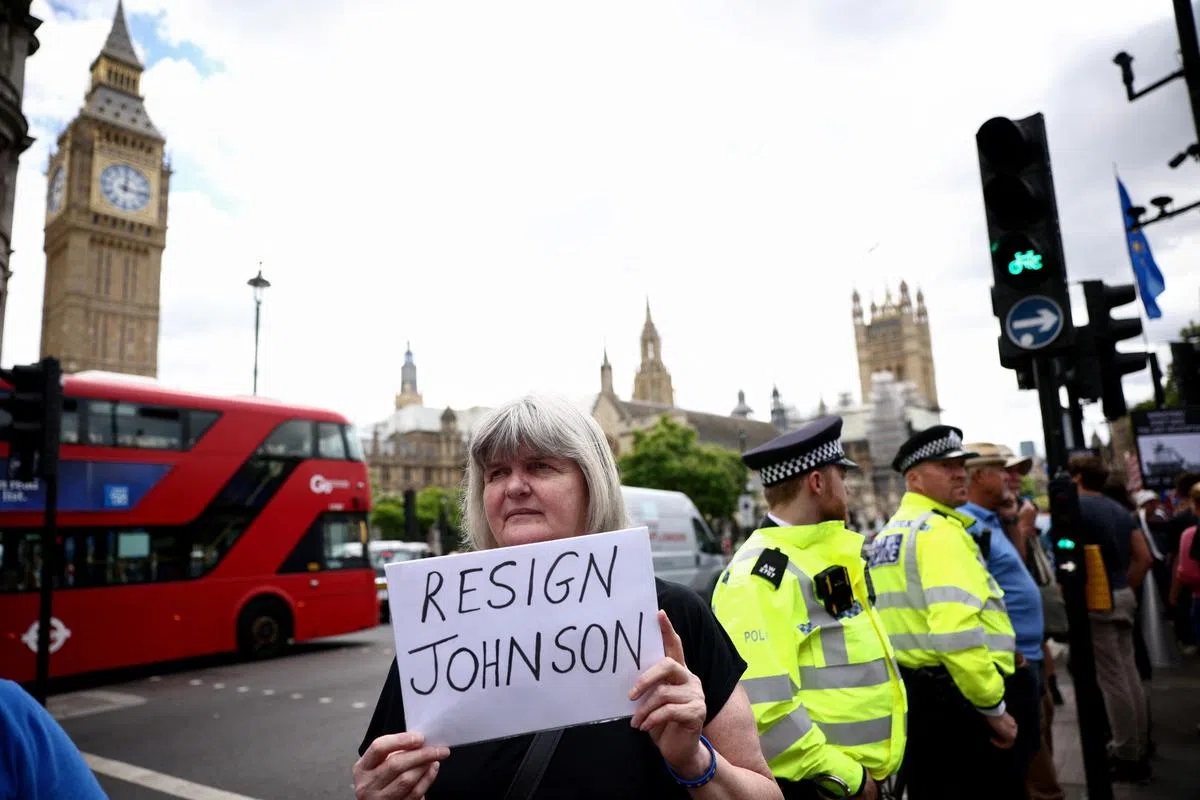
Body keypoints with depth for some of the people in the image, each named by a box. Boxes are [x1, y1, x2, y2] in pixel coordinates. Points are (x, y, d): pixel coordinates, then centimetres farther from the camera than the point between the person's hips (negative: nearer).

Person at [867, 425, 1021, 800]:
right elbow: (956, 630, -25)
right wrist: (994, 708, -16)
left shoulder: (888, 536, 13)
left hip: (908, 692, 9)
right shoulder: (939, 529, -15)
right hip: (953, 698, -9)